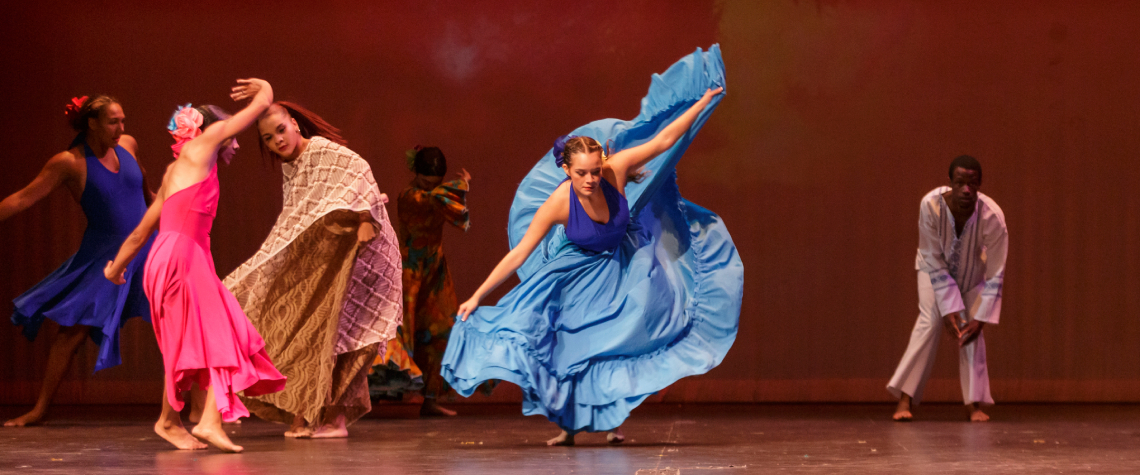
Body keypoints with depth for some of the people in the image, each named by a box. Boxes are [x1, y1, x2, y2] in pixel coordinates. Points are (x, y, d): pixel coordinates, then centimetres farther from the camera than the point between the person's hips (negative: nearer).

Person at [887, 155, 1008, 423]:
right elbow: (933, 260, -26)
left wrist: (980, 318, -26)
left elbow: (995, 274, -25)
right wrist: (949, 308, -27)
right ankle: (905, 398, -17)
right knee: (929, 321, -16)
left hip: (971, 272, 1)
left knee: (971, 330, -10)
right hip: (935, 267, -1)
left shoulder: (992, 217, -35)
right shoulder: (931, 205, -36)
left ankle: (974, 403, -2)